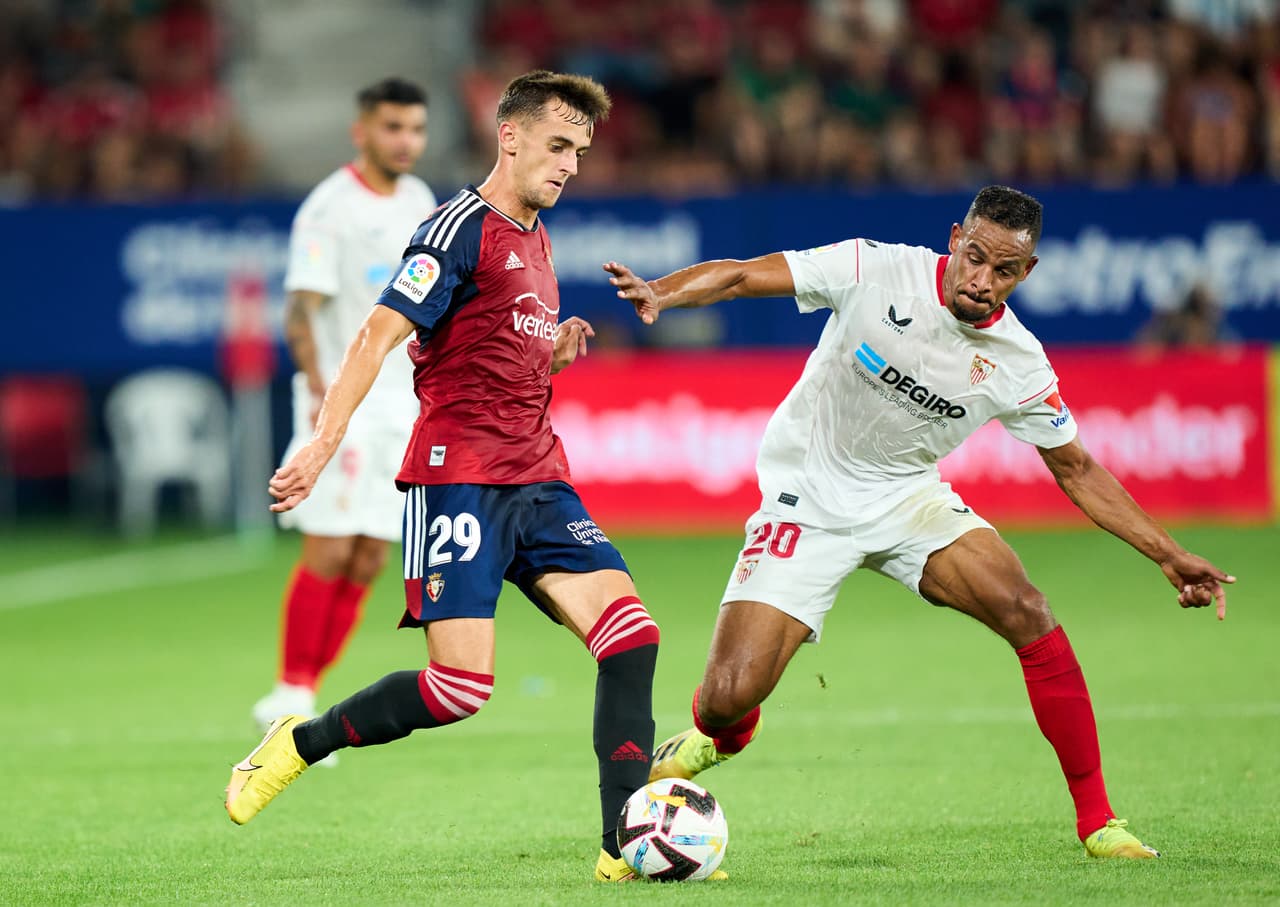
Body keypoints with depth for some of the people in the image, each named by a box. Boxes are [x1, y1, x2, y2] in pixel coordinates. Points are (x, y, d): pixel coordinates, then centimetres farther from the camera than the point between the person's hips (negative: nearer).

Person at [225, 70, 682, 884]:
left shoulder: (536, 239, 19)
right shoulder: (463, 229, -7)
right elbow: (380, 336, -15)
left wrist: (558, 354, 7)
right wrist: (324, 443, -25)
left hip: (538, 480, 8)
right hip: (458, 478, -8)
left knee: (632, 638, -7)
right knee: (461, 685, -14)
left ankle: (624, 848, -7)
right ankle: (297, 746, 8)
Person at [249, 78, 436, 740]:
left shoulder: (420, 201, 12)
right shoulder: (329, 208, -11)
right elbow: (302, 309, -18)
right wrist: (321, 391, -30)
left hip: (401, 404, 7)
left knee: (369, 561, 2)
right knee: (328, 553, -10)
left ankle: (304, 694, 8)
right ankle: (290, 693, -1)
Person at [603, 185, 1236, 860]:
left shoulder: (1019, 364, -10)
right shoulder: (877, 272, -18)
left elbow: (1076, 471, 3)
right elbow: (741, 276, -17)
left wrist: (1169, 556, -2)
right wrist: (658, 293, -37)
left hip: (908, 500, 2)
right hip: (807, 504, -2)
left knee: (1028, 614, -21)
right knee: (730, 696, -16)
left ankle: (1096, 822, -9)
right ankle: (720, 732, 26)